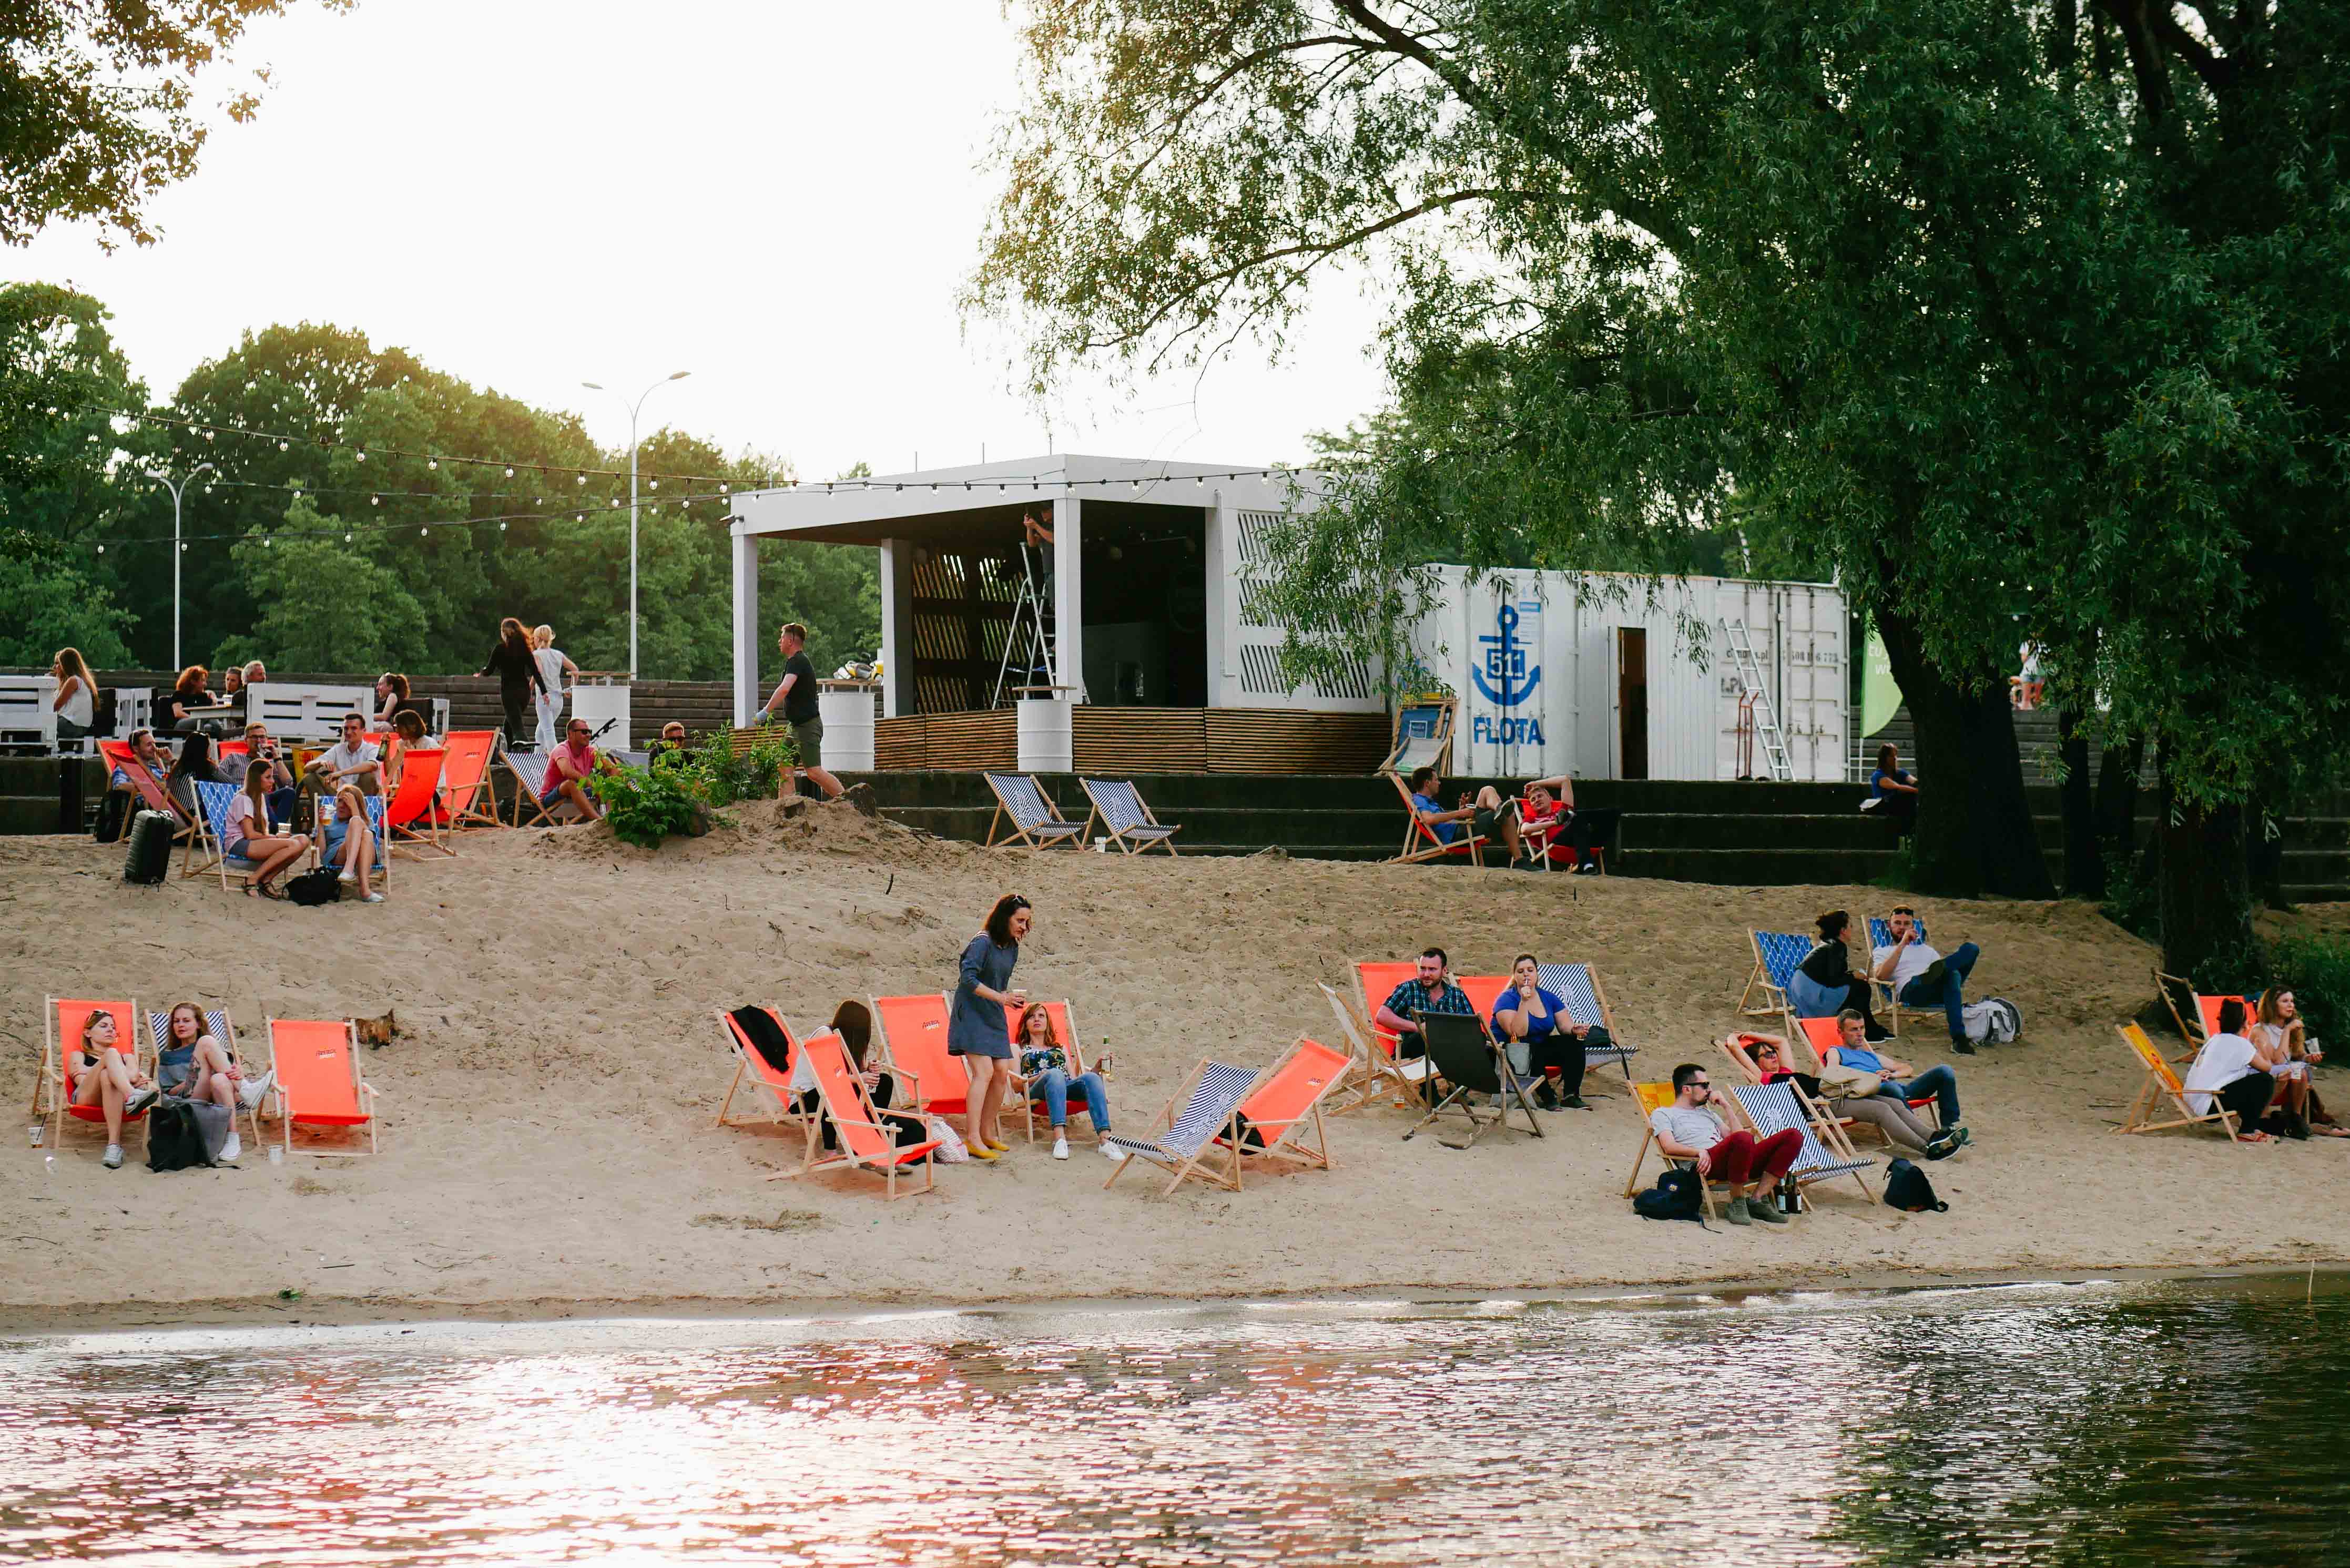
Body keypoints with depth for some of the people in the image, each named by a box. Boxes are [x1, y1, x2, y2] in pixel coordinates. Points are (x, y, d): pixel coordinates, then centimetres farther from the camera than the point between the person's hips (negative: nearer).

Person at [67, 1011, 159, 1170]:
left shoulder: (126, 1056, 36)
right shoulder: (78, 1056, 30)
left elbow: (134, 1075, 12)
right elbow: (82, 1081, 7)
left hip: (120, 1096, 2)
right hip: (86, 1099, -2)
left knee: (107, 1075, -35)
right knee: (112, 1054, -24)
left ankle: (114, 1145, -51)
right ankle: (132, 1097, -56)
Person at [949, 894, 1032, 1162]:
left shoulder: (1012, 948, 10)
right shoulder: (982, 943, -16)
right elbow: (968, 979, -24)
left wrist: (1012, 996, 1)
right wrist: (1001, 998, -26)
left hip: (995, 1018, 8)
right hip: (972, 1015, -8)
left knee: (1002, 1075, 5)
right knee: (984, 1072, -18)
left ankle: (987, 1133, 17)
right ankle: (972, 1138, -21)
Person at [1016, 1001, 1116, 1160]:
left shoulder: (1060, 1049, 36)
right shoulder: (1020, 1050, 26)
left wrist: (1094, 1070, 5)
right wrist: (1039, 1077, -7)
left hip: (1067, 1088, 3)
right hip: (1036, 1091, -3)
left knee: (1090, 1077, -31)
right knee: (1055, 1074, -38)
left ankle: (1105, 1139, -49)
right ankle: (1060, 1139, -56)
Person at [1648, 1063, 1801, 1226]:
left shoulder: (1706, 1113, 39)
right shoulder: (1662, 1114, 17)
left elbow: (1735, 1134, 31)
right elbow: (1669, 1147, -2)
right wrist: (1700, 1152, -19)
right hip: (1706, 1164, -7)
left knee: (1794, 1136, -9)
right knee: (1743, 1139, -40)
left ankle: (1756, 1201, -13)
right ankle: (1736, 1203, -21)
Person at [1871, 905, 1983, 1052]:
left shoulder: (1926, 950, 43)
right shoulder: (1882, 952, 27)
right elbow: (1881, 975, 2)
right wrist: (1902, 944, 0)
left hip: (1938, 991, 5)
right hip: (1911, 990, -5)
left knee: (1971, 948, -23)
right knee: (1952, 974, -41)